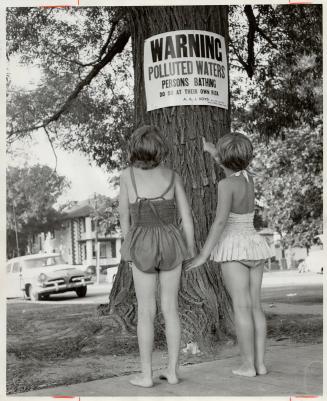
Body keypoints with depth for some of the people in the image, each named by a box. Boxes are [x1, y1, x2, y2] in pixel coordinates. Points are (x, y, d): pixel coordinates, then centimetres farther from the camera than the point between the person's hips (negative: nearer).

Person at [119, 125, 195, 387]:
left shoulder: (127, 175, -4)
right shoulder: (173, 176, -1)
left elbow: (124, 215, 3)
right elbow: (187, 216, 0)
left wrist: (128, 246, 17)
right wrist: (191, 252, 10)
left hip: (143, 246, -1)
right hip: (170, 244, 2)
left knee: (146, 311, 4)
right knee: (171, 309, 8)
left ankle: (147, 375, 7)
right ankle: (173, 371, 11)